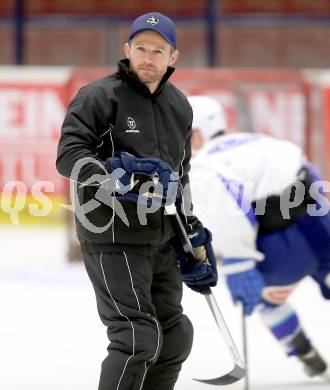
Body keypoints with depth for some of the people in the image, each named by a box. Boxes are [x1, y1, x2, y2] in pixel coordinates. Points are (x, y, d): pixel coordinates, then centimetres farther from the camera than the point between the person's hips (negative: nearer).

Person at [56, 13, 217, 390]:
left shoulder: (179, 106, 13)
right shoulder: (99, 97, -10)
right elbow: (69, 154, -19)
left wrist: (194, 235, 22)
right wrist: (114, 179, -32)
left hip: (161, 239, 8)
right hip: (113, 240, -8)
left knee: (174, 337, 15)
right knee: (138, 337, -15)